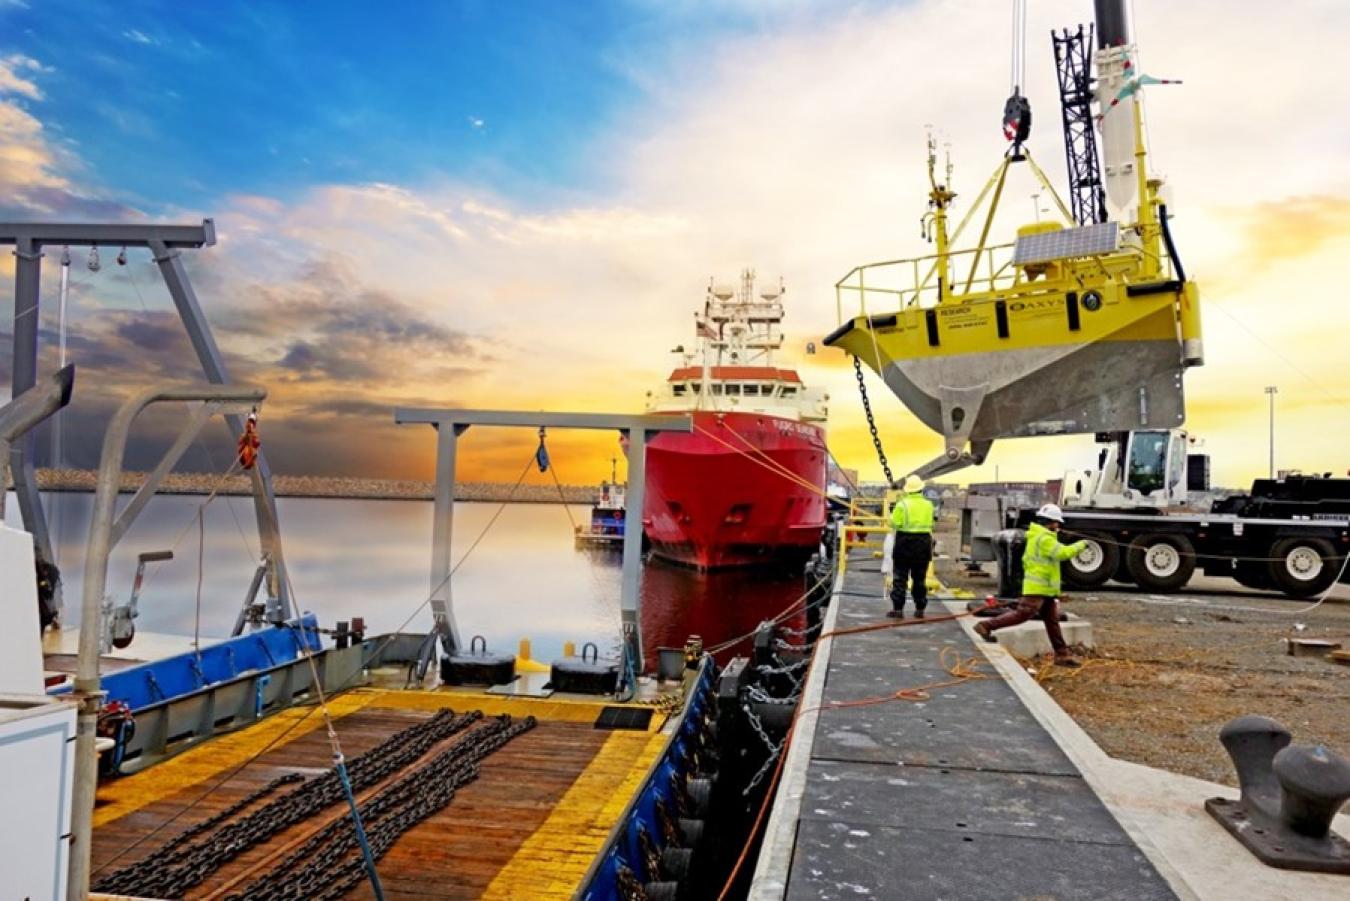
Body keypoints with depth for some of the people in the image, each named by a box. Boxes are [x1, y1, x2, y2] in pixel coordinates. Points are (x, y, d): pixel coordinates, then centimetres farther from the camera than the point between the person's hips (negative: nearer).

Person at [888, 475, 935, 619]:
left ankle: (898, 608, 0)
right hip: (923, 543, 4)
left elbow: (895, 523, -12)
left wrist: (895, 509, 3)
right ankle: (920, 609, 14)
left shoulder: (902, 504, -10)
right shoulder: (928, 505, 5)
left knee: (900, 577, 2)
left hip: (905, 542, -4)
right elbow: (930, 524, 12)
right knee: (920, 578, 12)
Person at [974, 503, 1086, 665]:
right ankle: (986, 626, -10)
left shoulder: (1035, 536, 18)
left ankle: (1062, 654, 11)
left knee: (1052, 621, 9)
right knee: (1022, 614, -13)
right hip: (1037, 588, -11)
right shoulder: (1044, 538, -14)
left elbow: (1026, 559, 25)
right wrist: (1080, 545, -9)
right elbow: (1063, 553, -22)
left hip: (1045, 590, 11)